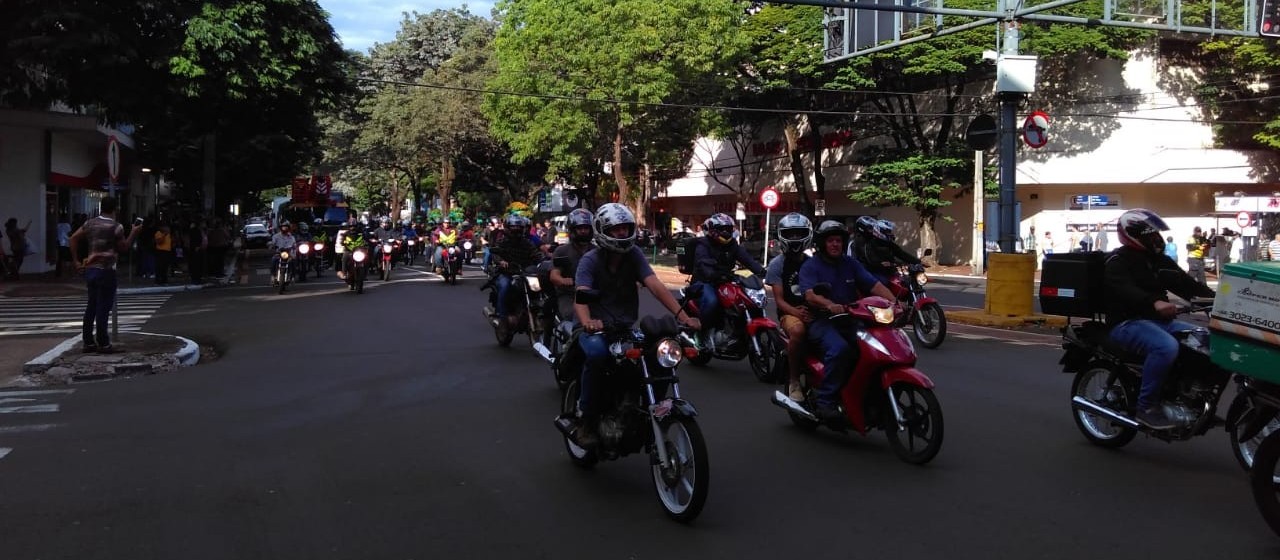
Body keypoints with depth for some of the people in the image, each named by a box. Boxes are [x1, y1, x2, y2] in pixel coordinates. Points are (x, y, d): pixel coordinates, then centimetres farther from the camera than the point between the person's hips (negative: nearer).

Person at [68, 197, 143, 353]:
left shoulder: (90, 223, 8)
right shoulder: (116, 227, -10)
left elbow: (73, 239, 6)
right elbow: (123, 247, -4)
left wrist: (76, 261, 8)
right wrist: (134, 233, 5)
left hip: (90, 269, 6)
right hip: (106, 270, -6)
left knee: (91, 306, 13)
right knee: (103, 307, -2)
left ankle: (88, 342, 16)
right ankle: (103, 344, 1)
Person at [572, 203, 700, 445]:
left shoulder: (634, 255, 0)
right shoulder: (590, 260, -10)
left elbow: (655, 285, -14)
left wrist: (681, 314, -30)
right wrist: (587, 322, -50)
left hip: (628, 328, 4)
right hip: (597, 328, -3)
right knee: (597, 352, -37)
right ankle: (585, 417, -19)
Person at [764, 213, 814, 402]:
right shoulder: (777, 264, 4)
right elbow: (779, 299, -3)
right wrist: (796, 312, -23)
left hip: (814, 311, 3)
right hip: (789, 312, -3)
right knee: (798, 330, -39)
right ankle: (794, 381, -22)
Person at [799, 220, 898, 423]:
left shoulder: (851, 264, 16)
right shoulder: (810, 266, 2)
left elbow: (875, 285, 4)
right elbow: (810, 294, -17)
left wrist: (894, 303, -14)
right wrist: (830, 305, -38)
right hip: (821, 321, -5)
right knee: (839, 348, -35)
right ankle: (825, 402, -28)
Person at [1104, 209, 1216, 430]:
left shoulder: (1159, 260, 18)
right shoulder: (1118, 261, -9)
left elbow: (1185, 283, 11)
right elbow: (1125, 290, -28)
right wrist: (1154, 302, -46)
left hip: (1157, 320, 9)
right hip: (1128, 322, -9)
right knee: (1166, 346, -35)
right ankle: (1147, 406, -25)